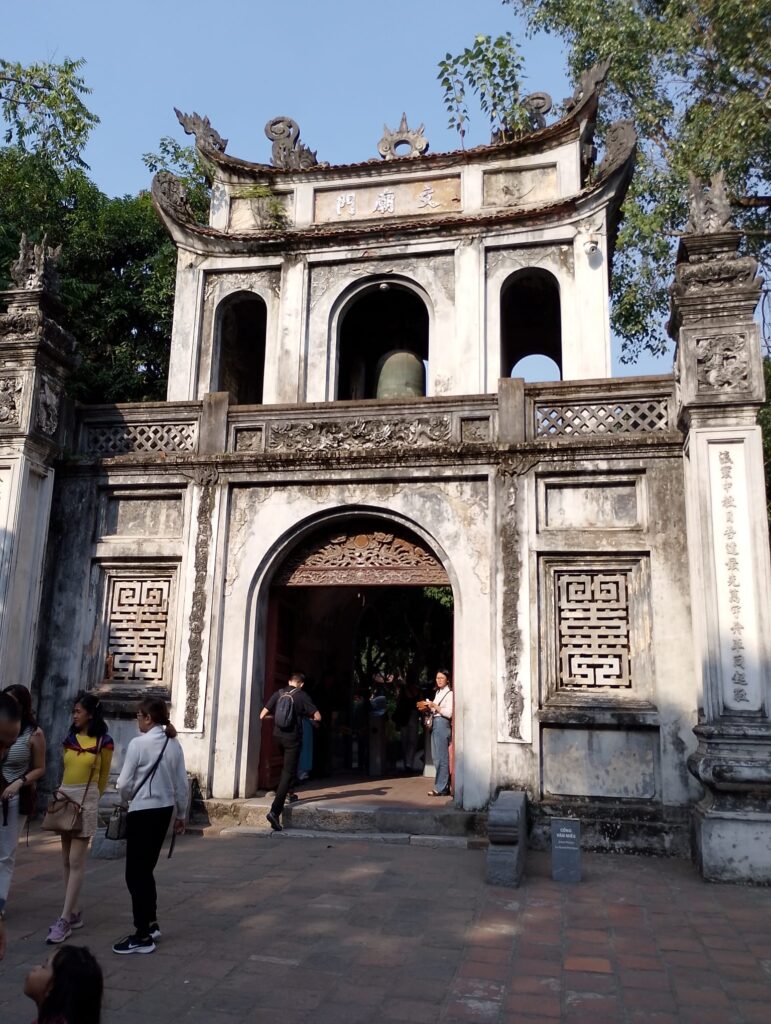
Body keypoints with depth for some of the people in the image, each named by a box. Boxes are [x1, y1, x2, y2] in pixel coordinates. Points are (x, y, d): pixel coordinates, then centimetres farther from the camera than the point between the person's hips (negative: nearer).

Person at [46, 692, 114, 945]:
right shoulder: (70, 738, 6)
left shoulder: (104, 742, -7)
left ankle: (65, 920, -5)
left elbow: (103, 776, 6)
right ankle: (74, 913, 19)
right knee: (66, 860, 10)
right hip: (65, 798, 6)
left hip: (86, 801, -6)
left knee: (76, 861, -7)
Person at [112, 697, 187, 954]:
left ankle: (143, 936, 8)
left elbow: (124, 783, -11)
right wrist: (181, 814, 18)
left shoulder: (138, 743, -15)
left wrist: (127, 798, 11)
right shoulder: (174, 744, 2)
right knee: (145, 870, 20)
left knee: (136, 873, 3)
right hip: (164, 810, 7)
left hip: (143, 811, -7)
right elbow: (182, 783, 6)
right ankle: (150, 924, 29)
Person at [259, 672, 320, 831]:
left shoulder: (278, 694, 1)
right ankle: (275, 811, -14)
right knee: (288, 773, -4)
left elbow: (262, 715, 1)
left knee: (288, 766, 33)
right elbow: (318, 717, -8)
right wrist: (305, 715, 12)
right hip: (293, 738, -4)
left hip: (278, 736, 4)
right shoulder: (302, 696, -7)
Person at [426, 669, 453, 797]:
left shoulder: (449, 693, -7)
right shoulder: (438, 692, 19)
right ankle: (443, 786, 17)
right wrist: (429, 708, 7)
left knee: (441, 757, -7)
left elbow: (449, 713, -14)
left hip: (442, 724, -9)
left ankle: (441, 788, -3)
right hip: (434, 724, 9)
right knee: (436, 757, 10)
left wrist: (435, 706, -16)